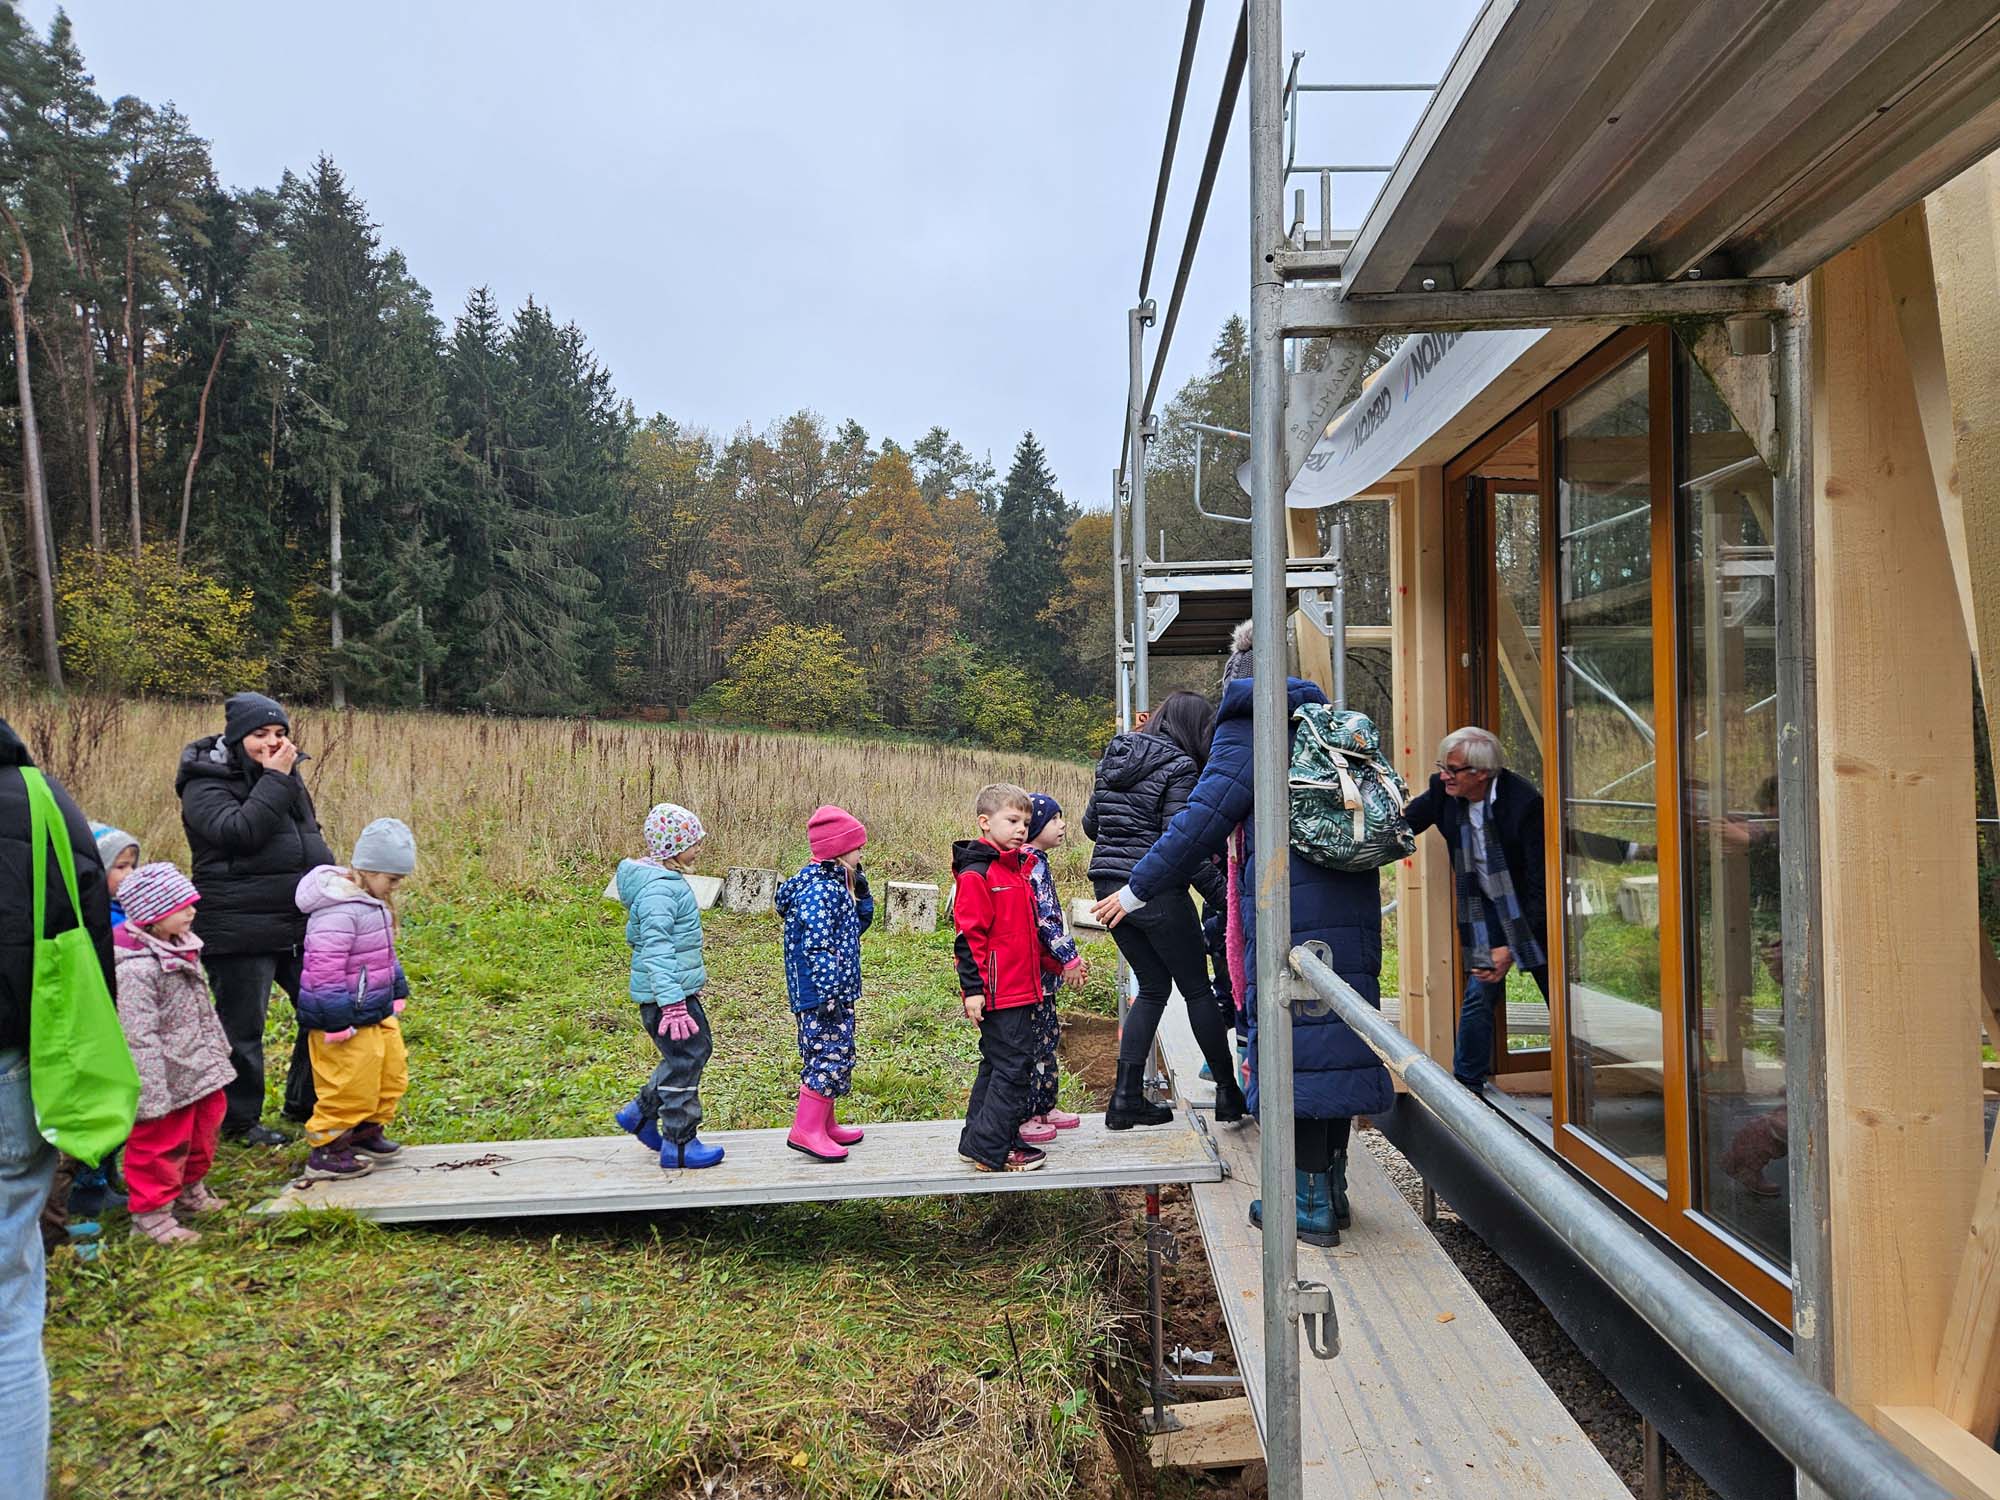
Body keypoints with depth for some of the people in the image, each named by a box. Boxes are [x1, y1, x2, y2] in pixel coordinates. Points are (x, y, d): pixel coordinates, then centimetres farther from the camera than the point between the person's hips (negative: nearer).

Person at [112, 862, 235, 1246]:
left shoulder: (183, 949, 5)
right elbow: (139, 1038, -26)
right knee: (159, 1146, 5)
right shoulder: (135, 969, -25)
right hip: (167, 1081, -9)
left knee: (203, 1130, 22)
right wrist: (152, 1096, -25)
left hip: (199, 1071, 9)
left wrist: (217, 1054, 22)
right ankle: (151, 1214, 20)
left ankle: (191, 1192, 41)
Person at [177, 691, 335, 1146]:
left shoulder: (287, 777, 14)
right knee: (244, 1028, 3)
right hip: (239, 934, -7)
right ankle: (239, 1121, 20)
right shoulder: (207, 786, -9)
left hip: (300, 926, 7)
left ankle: (304, 1101, 27)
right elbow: (239, 831, -27)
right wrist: (274, 780, -24)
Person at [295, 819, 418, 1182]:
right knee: (351, 1086, -2)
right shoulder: (339, 912, -24)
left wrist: (397, 994, 23)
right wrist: (337, 1024, -23)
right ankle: (325, 1152, 13)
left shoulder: (372, 902, 8)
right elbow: (325, 971, -26)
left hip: (378, 1014, 10)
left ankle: (367, 1132, 35)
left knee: (392, 1074, 18)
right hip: (349, 1021, -10)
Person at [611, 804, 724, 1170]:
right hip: (665, 994, -11)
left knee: (699, 1048, 19)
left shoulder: (668, 879, 12)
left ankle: (640, 1113, 29)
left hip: (679, 989, 11)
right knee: (684, 1061, 0)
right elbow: (656, 950, -27)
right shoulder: (658, 888, -22)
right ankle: (679, 1144, 13)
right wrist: (672, 1004, -29)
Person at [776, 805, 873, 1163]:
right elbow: (817, 948, -24)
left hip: (836, 992, 11)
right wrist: (828, 993, -25)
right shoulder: (820, 890, -19)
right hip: (820, 994, -11)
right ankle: (805, 1130, 1)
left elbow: (857, 925, 24)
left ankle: (823, 1123, 28)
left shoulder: (834, 885, 13)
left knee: (833, 1054, 17)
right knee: (829, 1055, -7)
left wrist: (860, 894, 10)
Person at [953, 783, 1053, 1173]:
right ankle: (991, 1149, 1)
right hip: (997, 992, -10)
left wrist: (1049, 963, 26)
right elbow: (969, 935, -17)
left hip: (1019, 988, 10)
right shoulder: (976, 874, -14)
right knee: (1012, 1065, -7)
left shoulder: (1015, 869, 15)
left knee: (998, 1064, 16)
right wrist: (972, 988, -19)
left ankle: (980, 1139, 26)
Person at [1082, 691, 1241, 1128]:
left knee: (1153, 987, 17)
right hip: (1156, 891, -7)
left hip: (1109, 887, 7)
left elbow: (1090, 823, 17)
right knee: (1197, 989, 9)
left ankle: (1126, 1097, 13)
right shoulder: (1178, 768, -11)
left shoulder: (1114, 758, 11)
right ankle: (1228, 1092, 19)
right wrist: (1221, 893, -10)